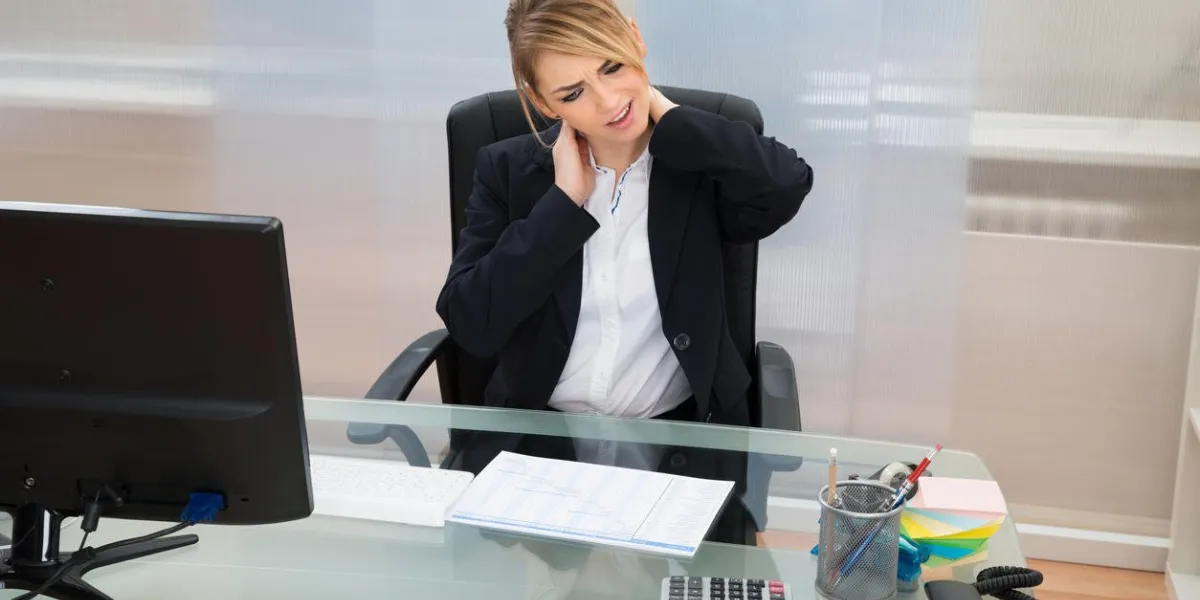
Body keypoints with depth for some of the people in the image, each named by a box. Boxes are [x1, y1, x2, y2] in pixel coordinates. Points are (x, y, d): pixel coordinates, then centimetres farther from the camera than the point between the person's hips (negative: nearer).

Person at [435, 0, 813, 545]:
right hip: (539, 438, 1)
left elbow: (788, 186, -23)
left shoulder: (702, 162, 0)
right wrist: (564, 202, -12)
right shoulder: (509, 170, 2)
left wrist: (666, 117, -13)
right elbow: (470, 325, -8)